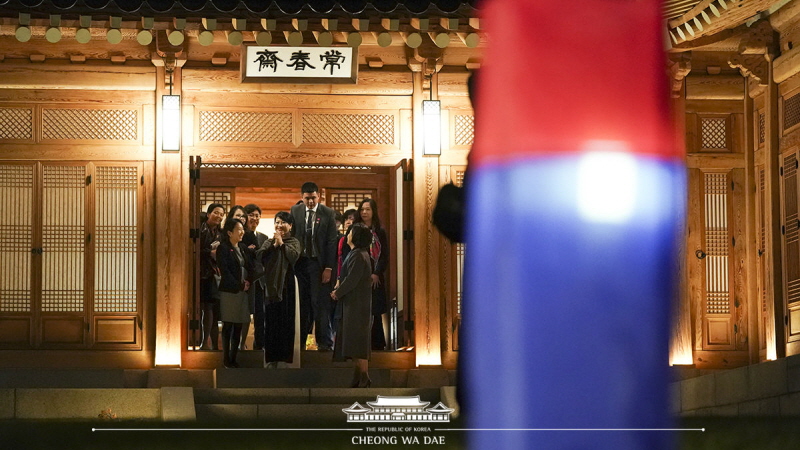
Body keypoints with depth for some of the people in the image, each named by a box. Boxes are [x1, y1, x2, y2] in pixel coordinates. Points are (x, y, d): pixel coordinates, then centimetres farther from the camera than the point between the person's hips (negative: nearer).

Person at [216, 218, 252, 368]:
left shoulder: (243, 248, 14)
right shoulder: (223, 248, -6)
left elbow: (249, 267, 14)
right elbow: (225, 272, -12)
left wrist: (248, 282, -5)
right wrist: (239, 285, -13)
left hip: (242, 291, 6)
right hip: (229, 291, -6)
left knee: (238, 327, 6)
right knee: (228, 326, -2)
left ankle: (233, 358, 12)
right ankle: (226, 360, 2)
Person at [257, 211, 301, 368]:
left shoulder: (294, 242, 6)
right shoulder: (268, 242, 13)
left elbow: (294, 256, -14)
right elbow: (259, 256, -3)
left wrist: (281, 243, -9)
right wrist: (274, 245, -8)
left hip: (287, 285, -2)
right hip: (271, 284, 2)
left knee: (286, 319, -2)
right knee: (271, 320, 1)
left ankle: (285, 354, 4)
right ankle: (271, 357, 6)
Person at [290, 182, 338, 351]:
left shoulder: (328, 213, -1)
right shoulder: (295, 211, 6)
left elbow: (331, 242, -3)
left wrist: (329, 267, -8)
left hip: (318, 263, -2)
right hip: (299, 262, 2)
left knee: (320, 304, -3)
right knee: (301, 303, 5)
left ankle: (324, 342, 1)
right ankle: (300, 339, 13)